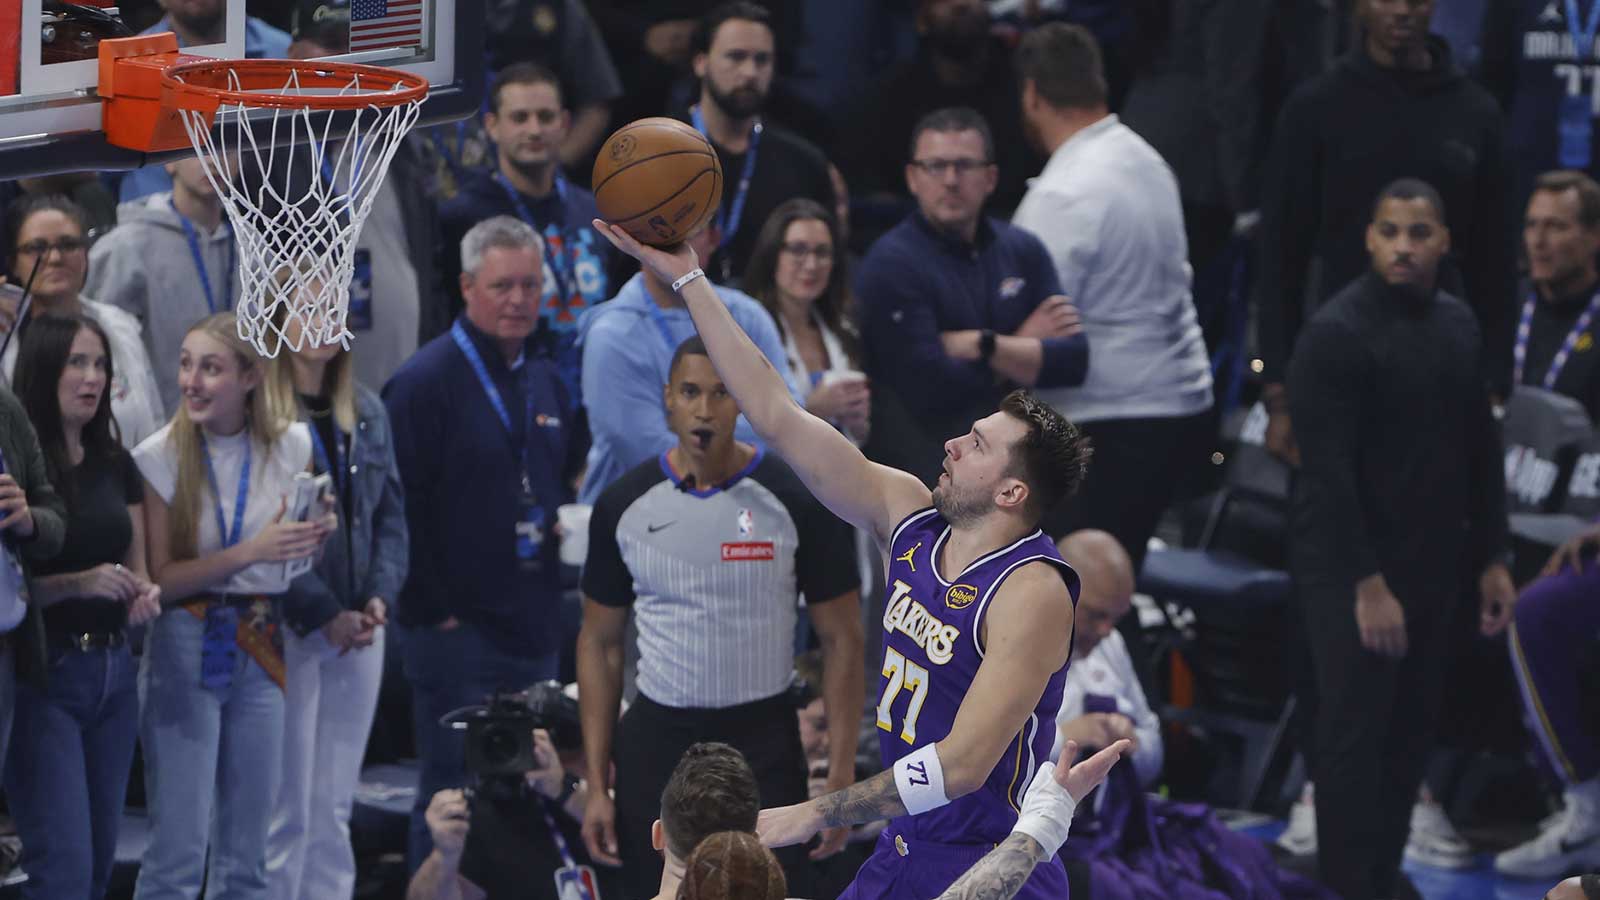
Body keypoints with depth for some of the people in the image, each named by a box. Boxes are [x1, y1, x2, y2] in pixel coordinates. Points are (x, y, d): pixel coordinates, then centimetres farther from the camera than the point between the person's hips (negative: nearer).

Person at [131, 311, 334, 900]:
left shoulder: (291, 446, 3)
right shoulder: (161, 457, -6)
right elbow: (160, 579, -11)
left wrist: (318, 534, -7)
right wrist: (251, 552, -21)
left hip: (262, 649, 3)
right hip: (185, 647, -3)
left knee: (247, 852, 7)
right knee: (180, 849, -8)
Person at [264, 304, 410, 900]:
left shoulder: (367, 413, 11)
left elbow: (390, 515, 13)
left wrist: (380, 597, -3)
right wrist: (323, 613, -16)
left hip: (360, 630, 6)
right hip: (285, 629, -6)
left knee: (335, 810, 11)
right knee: (286, 812, -5)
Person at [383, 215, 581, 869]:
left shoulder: (545, 380, 15)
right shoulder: (426, 380, -9)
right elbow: (399, 507, -13)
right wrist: (435, 611, -15)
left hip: (535, 633, 7)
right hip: (456, 633, -7)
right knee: (452, 797, -5)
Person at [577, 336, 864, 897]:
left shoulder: (797, 502, -7)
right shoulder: (624, 506, 1)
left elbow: (842, 640, -3)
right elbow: (601, 644, 8)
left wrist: (840, 779, -9)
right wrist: (596, 784, 3)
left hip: (763, 742, -3)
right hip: (654, 742, 3)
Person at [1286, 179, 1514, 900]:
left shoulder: (1458, 326, 9)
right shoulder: (1336, 334, -13)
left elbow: (1481, 448, 16)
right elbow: (1329, 472, -16)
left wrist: (1492, 558, 13)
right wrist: (1368, 584, -18)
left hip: (1432, 564, 6)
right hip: (1350, 565, -6)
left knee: (1411, 731, 8)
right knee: (1355, 731, -5)